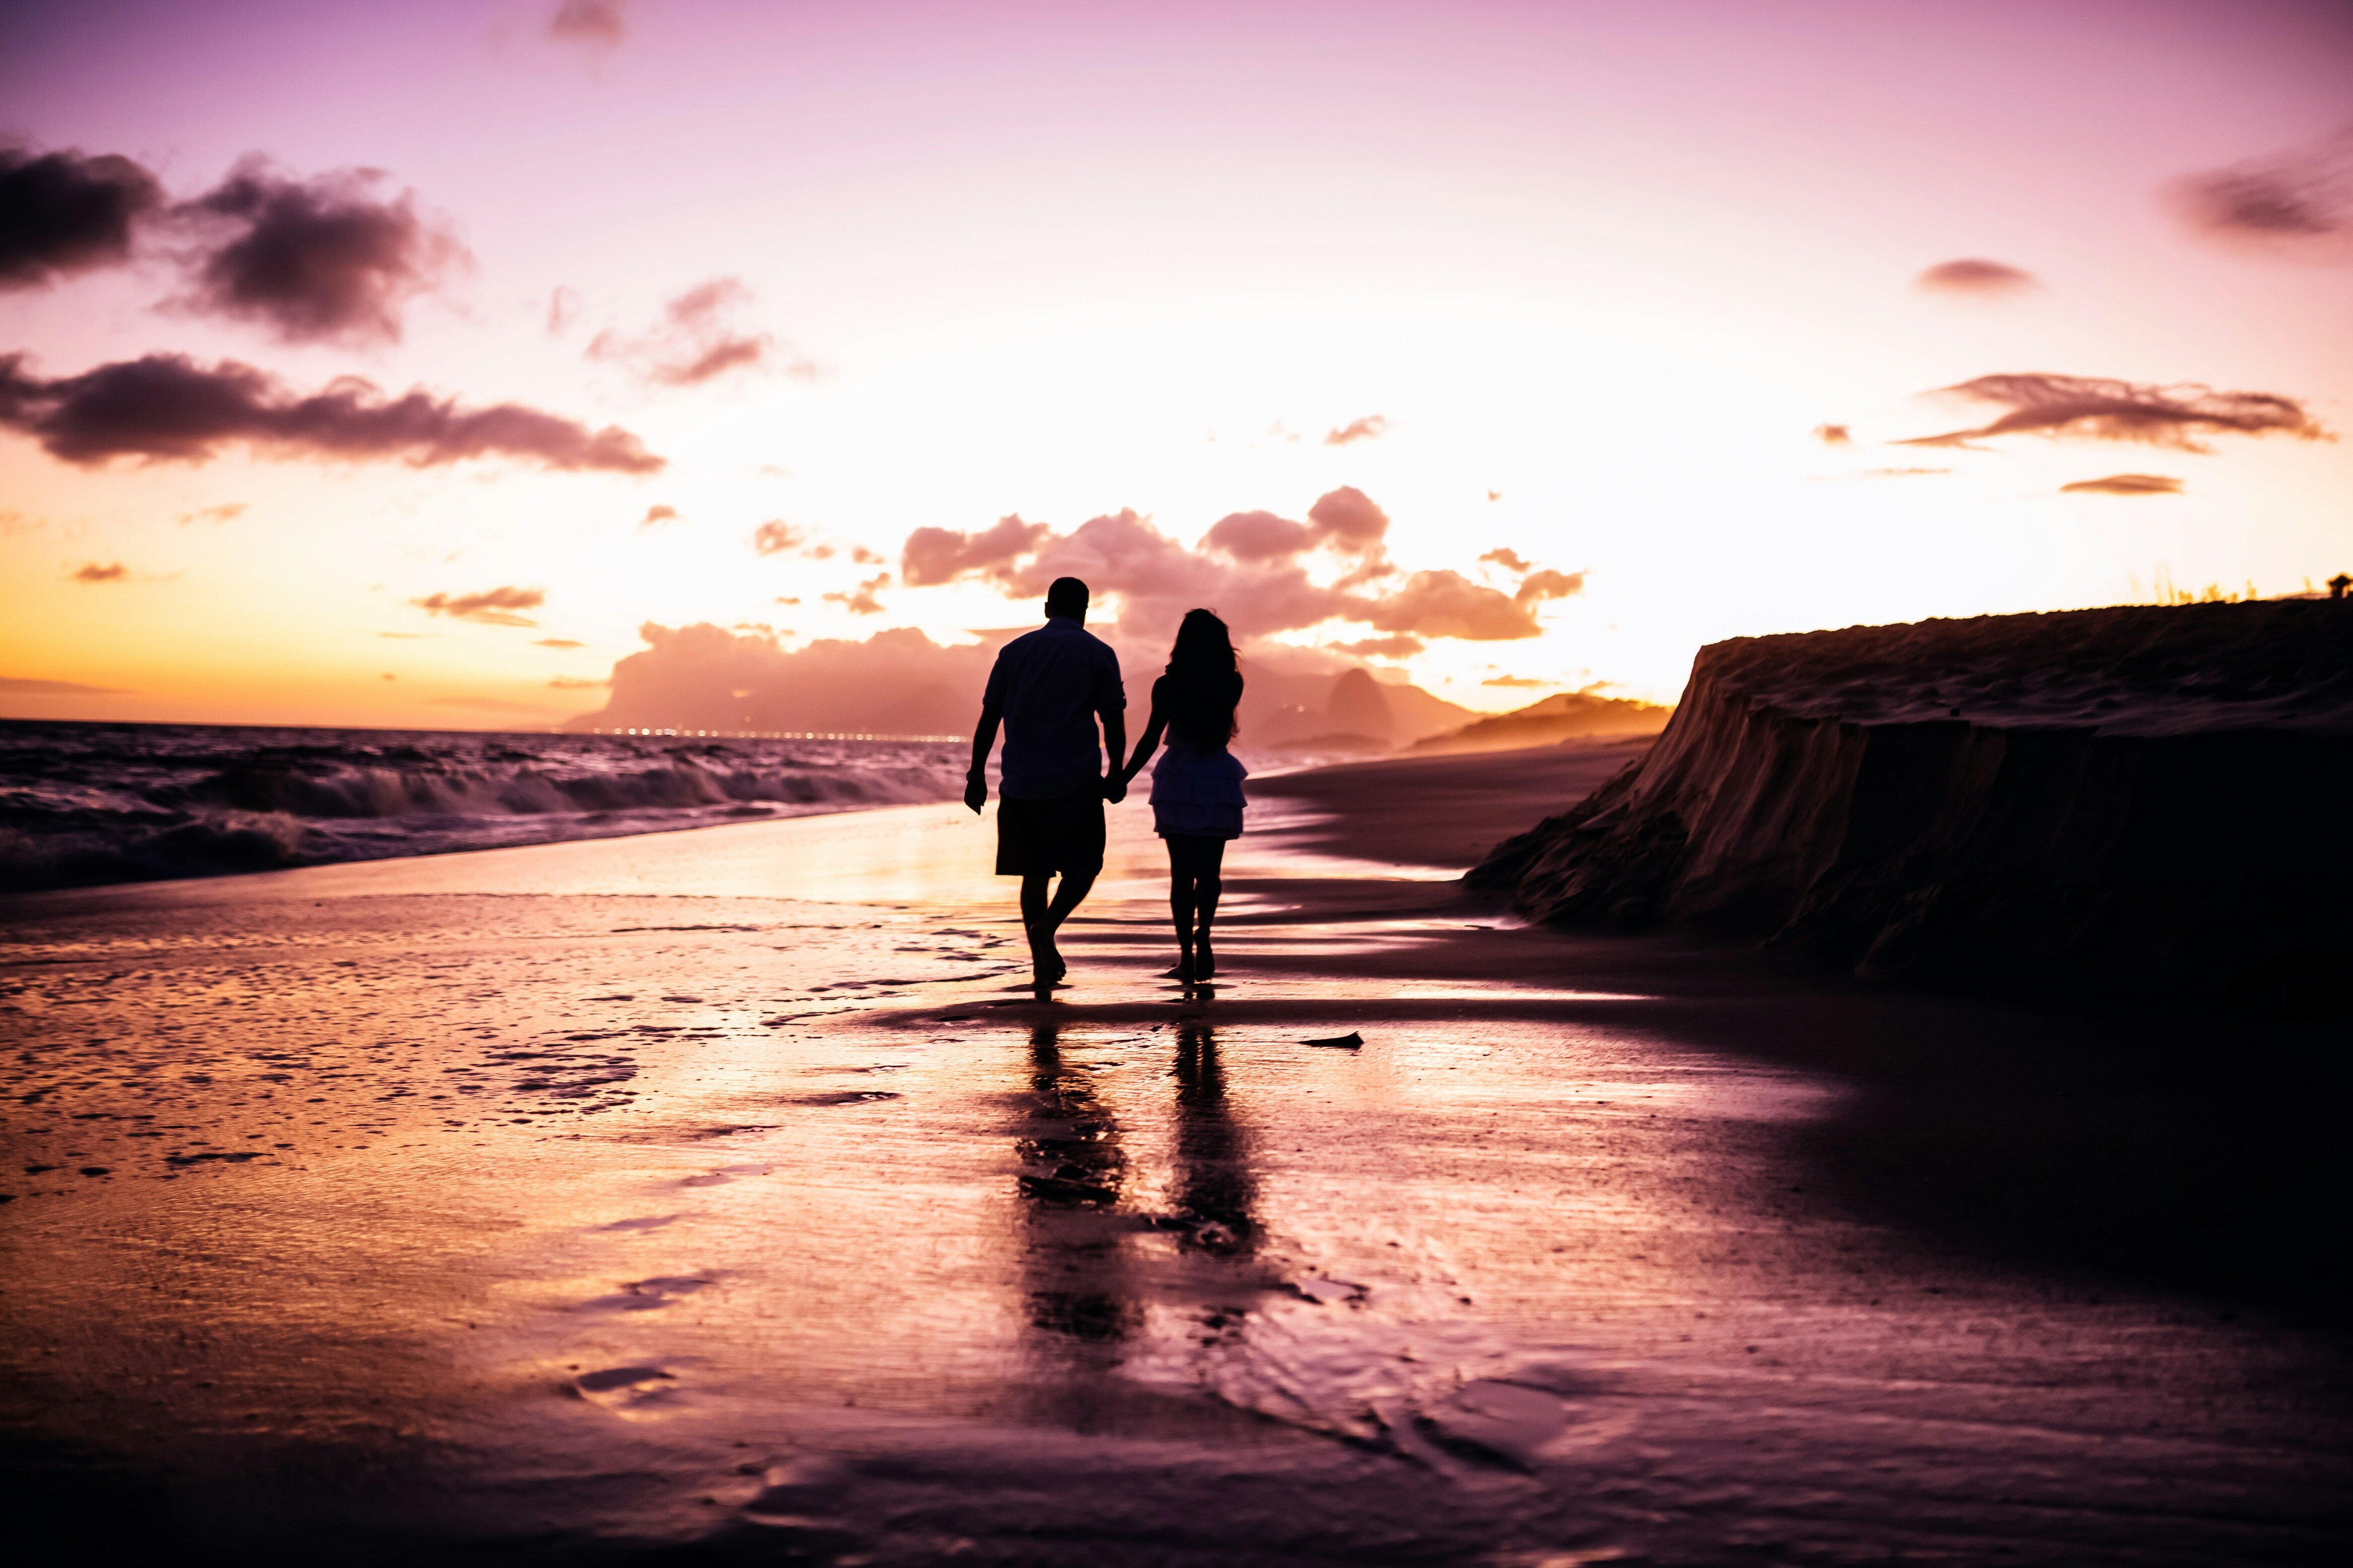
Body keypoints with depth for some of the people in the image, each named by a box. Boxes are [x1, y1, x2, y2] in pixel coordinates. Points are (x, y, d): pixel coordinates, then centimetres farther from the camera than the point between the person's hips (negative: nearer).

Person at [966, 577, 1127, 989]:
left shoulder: (1014, 651, 9)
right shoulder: (1098, 654, 2)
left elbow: (989, 718, 7)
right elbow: (1113, 721, -2)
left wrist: (977, 775, 11)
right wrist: (1116, 774, 8)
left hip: (1021, 784, 3)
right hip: (1078, 782, -3)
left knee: (1034, 872, 10)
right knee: (1083, 866, 9)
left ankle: (1042, 965, 9)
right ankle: (1046, 926, -17)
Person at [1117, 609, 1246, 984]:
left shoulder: (1168, 686, -8)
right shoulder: (1232, 684, -1)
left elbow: (1151, 739, -11)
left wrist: (1123, 779, -3)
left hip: (1178, 781, -1)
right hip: (1219, 782, 1)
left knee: (1182, 871, 6)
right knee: (1209, 870, 14)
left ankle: (1187, 954, 1)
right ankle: (1203, 932, -7)